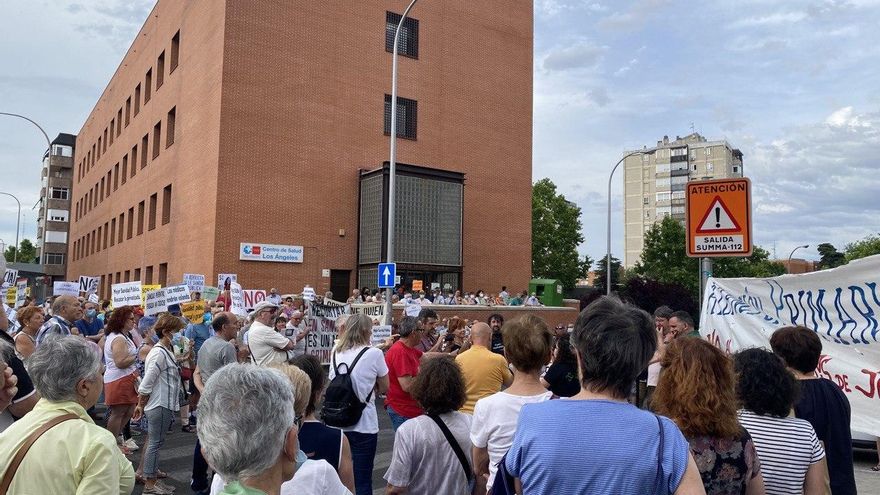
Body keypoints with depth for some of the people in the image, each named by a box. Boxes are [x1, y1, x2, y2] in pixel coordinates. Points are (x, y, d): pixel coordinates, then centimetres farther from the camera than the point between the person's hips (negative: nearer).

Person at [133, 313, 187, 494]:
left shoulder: (167, 351, 10)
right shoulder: (159, 353, -19)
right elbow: (146, 383, -18)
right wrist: (140, 405, -10)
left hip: (164, 404, 9)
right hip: (159, 405, -9)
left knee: (154, 443, 17)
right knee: (155, 443, 0)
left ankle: (151, 474, 27)